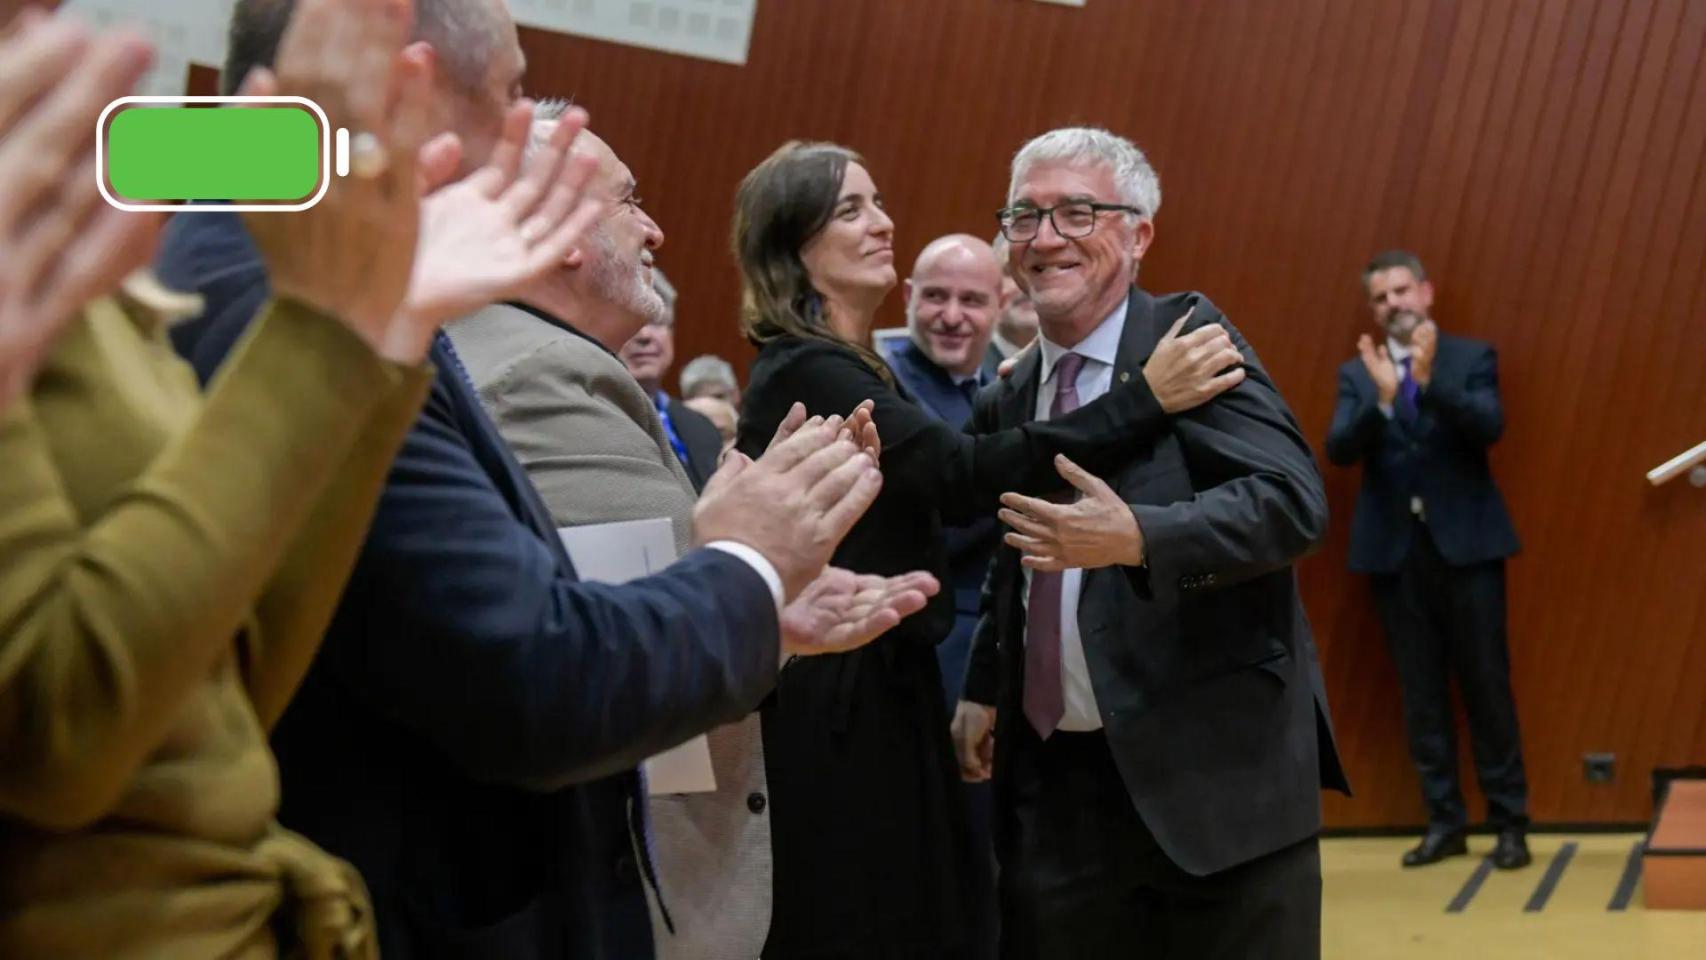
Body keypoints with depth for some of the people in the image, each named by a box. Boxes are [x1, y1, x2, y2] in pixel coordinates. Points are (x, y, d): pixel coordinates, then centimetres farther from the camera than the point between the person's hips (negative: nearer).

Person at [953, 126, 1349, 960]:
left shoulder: (1188, 338, -7)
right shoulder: (1012, 397, 13)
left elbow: (1292, 500, -20)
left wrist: (1136, 537, -32)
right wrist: (983, 690, 15)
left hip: (1212, 773, -6)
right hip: (1056, 783, 6)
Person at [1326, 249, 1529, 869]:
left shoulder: (1471, 358, 4)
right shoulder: (1357, 372, 9)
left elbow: (1490, 427, -13)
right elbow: (1339, 450, -6)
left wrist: (1430, 380, -27)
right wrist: (1381, 397, -23)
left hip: (1465, 541, -2)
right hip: (1394, 548, 2)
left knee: (1486, 682, 0)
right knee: (1421, 690, 5)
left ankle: (1510, 821, 9)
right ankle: (1444, 821, 13)